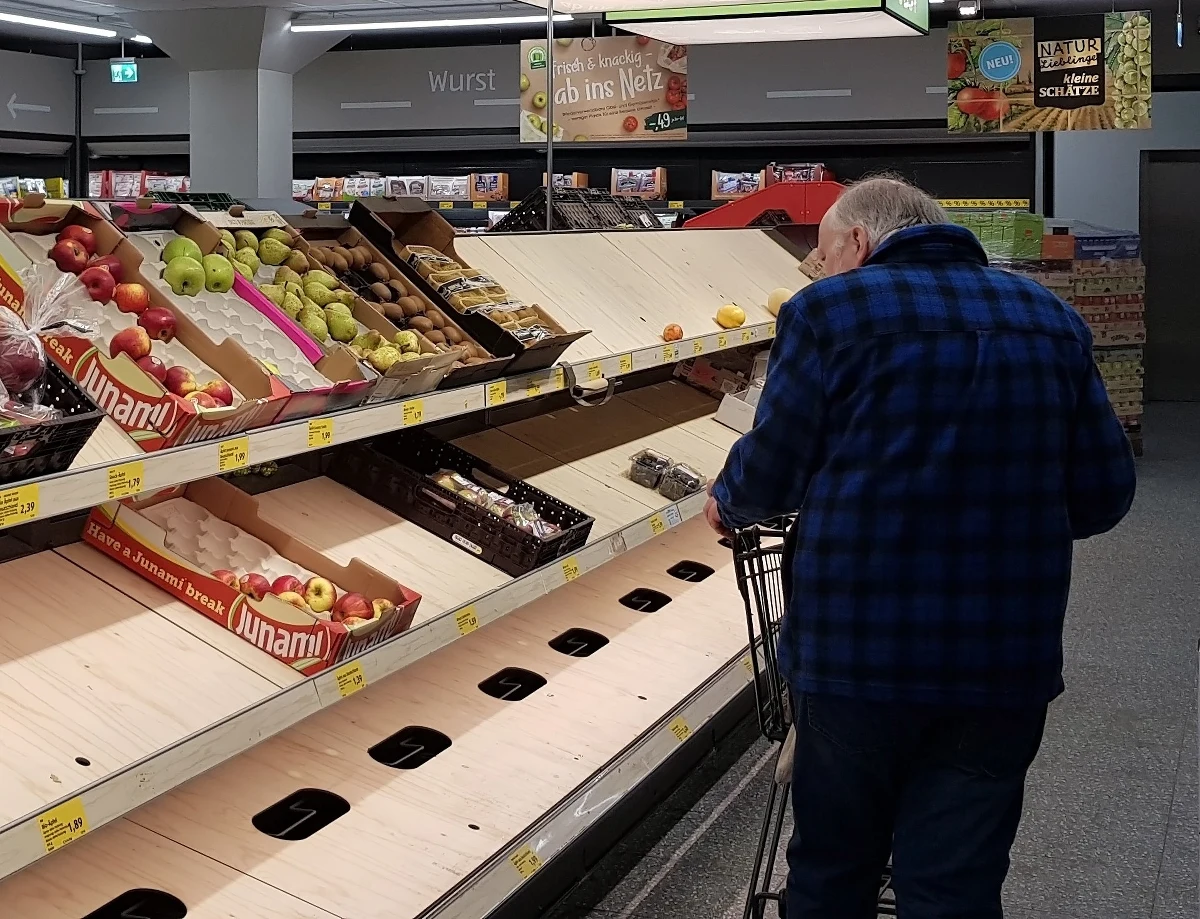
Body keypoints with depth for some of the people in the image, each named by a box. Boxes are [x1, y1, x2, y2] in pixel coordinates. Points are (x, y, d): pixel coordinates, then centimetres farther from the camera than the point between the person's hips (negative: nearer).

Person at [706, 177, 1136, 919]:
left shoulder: (830, 310, -5)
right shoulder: (1053, 319, 7)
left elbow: (771, 472, -4)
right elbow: (1102, 495, 7)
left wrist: (728, 504, 18)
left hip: (856, 648, -3)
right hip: (1008, 661, 3)